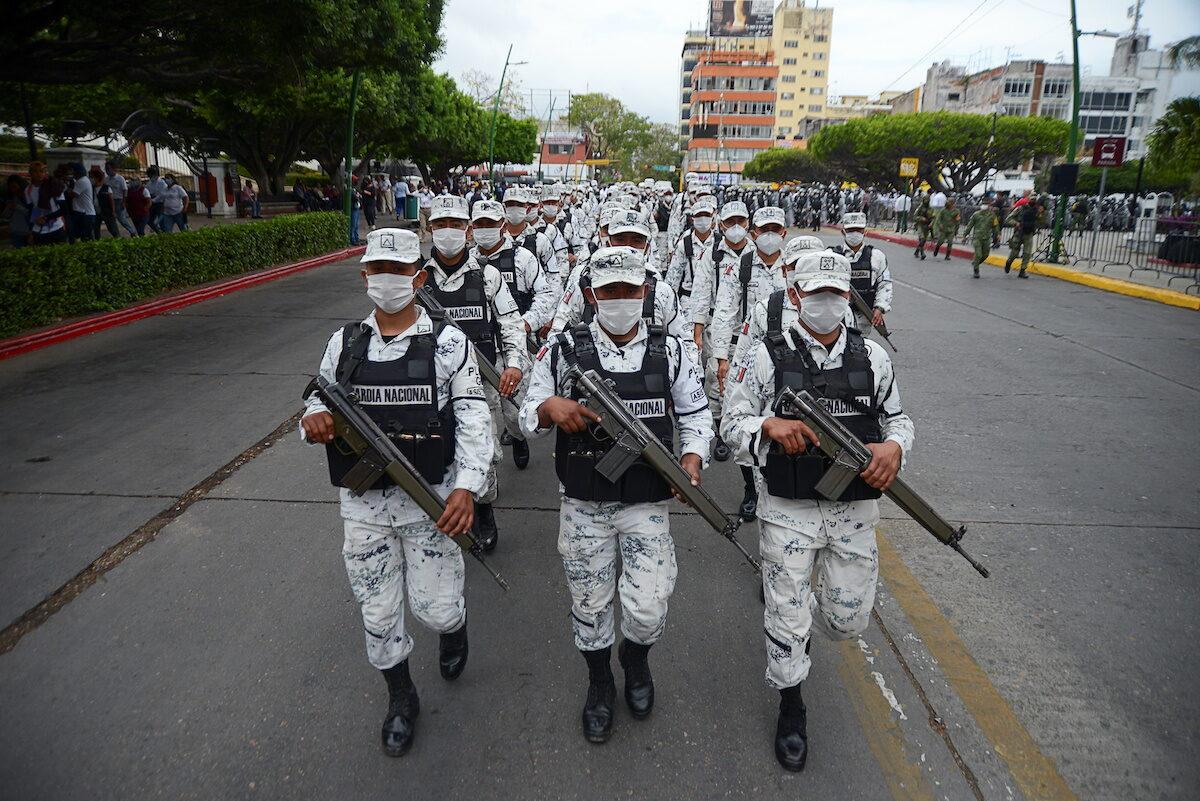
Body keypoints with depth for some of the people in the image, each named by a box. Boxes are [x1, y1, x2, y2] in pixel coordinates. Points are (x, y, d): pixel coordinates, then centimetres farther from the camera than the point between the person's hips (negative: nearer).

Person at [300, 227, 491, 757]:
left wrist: (466, 486, -23)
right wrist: (313, 420, -17)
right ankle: (400, 698, 38)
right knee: (378, 614, 13)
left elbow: (473, 419, -10)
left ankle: (453, 627, 41)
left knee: (435, 607, 2)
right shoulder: (343, 343, 3)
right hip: (363, 503, 3)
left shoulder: (448, 342, -7)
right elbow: (317, 406, 8)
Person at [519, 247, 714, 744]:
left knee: (648, 609, -3)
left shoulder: (670, 351, 1)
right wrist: (550, 407, -22)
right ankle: (600, 685, 41)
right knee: (589, 604, 13)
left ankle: (636, 658, 34)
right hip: (583, 503, 0)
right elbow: (527, 417, 0)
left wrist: (692, 458, -9)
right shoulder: (562, 350, -3)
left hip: (647, 502, 0)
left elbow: (695, 414, 9)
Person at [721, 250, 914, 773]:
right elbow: (732, 422, -5)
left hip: (854, 510, 3)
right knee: (786, 617, 6)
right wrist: (769, 425, -26)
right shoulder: (768, 356, -7)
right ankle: (791, 705, 32)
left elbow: (898, 418, 11)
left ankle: (802, 607, 47)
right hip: (789, 509, -3)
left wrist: (894, 446, -12)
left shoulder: (873, 356, 2)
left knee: (849, 621, 12)